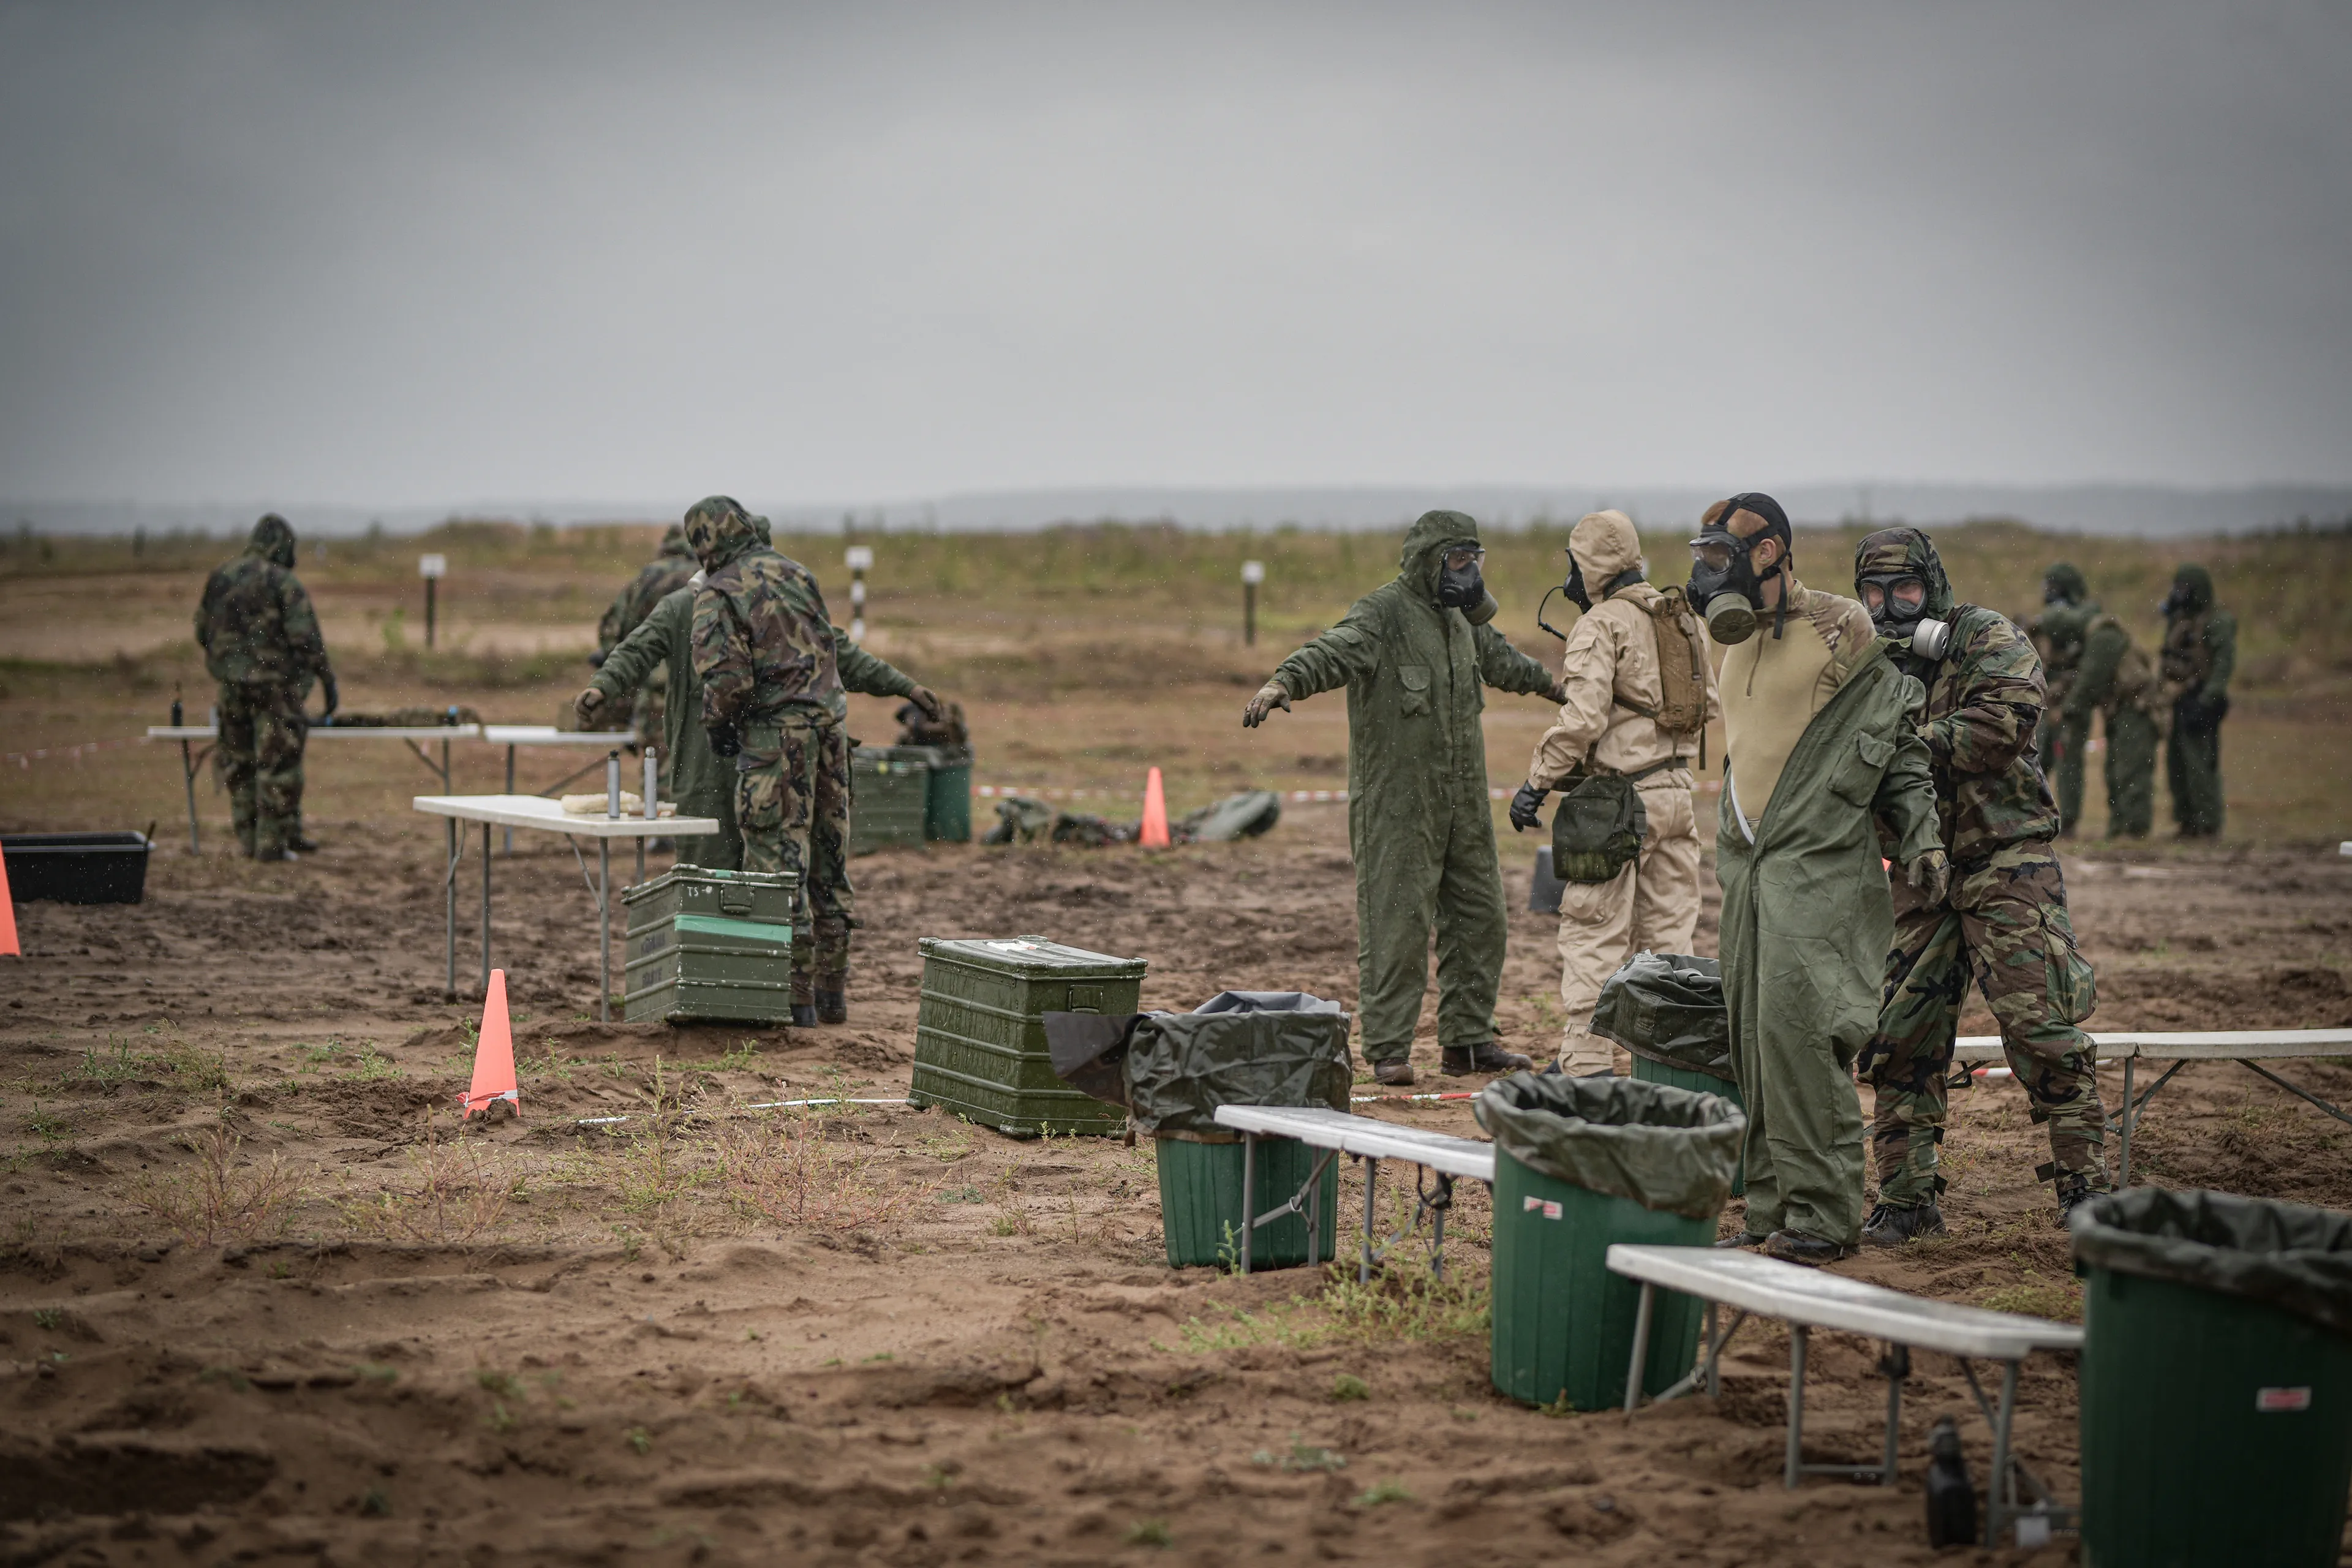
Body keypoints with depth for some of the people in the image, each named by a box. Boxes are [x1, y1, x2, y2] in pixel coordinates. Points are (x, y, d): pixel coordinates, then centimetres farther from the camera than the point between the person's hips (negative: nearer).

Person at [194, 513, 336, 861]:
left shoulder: (219, 578, 7)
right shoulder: (284, 583, -11)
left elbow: (202, 631, 14)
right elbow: (306, 638, -14)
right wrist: (328, 680, -7)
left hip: (231, 685, 6)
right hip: (274, 685, -6)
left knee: (238, 762, 14)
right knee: (277, 761, 0)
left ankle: (249, 838, 18)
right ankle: (272, 842, 0)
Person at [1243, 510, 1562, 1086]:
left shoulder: (1459, 620, 16)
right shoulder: (1384, 613, -11)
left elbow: (1498, 656, 37)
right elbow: (1334, 650, -30)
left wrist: (1549, 683, 55)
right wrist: (1284, 682, -50)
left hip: (1463, 800, 8)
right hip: (1398, 801, -8)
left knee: (1480, 917, 11)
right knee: (1397, 921, -8)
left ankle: (1466, 1040, 21)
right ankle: (1388, 1051, -3)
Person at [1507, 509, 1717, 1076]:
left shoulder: (1603, 625, -11)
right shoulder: (1682, 618, 13)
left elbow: (1582, 718, -20)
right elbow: (1708, 705, 19)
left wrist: (1537, 782, -14)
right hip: (1676, 790, 7)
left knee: (1595, 936, -3)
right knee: (1667, 933, 12)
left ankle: (1587, 1065, -3)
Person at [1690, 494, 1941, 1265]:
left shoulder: (1839, 633, -8)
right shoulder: (1739, 643, 16)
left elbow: (1902, 742, -2)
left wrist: (1922, 840, -8)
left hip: (1819, 864, -8)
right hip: (1747, 865, 8)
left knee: (1797, 1029, -14)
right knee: (1755, 1039, 6)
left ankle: (1822, 1216, -10)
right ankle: (1772, 1214, 10)